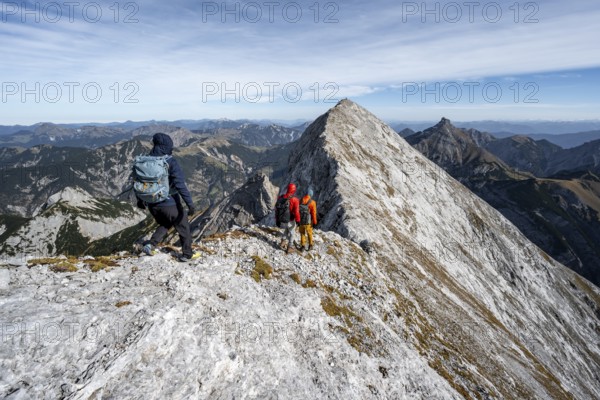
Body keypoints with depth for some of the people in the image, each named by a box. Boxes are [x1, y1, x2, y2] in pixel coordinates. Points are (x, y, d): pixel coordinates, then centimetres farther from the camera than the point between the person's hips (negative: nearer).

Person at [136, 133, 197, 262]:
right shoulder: (171, 162, -18)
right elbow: (180, 185, -24)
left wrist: (140, 200, 23)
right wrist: (190, 203, -23)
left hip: (152, 205, 6)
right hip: (169, 203, -5)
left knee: (165, 224, 31)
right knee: (183, 227, 16)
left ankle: (151, 244, 13)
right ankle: (187, 254, 25)